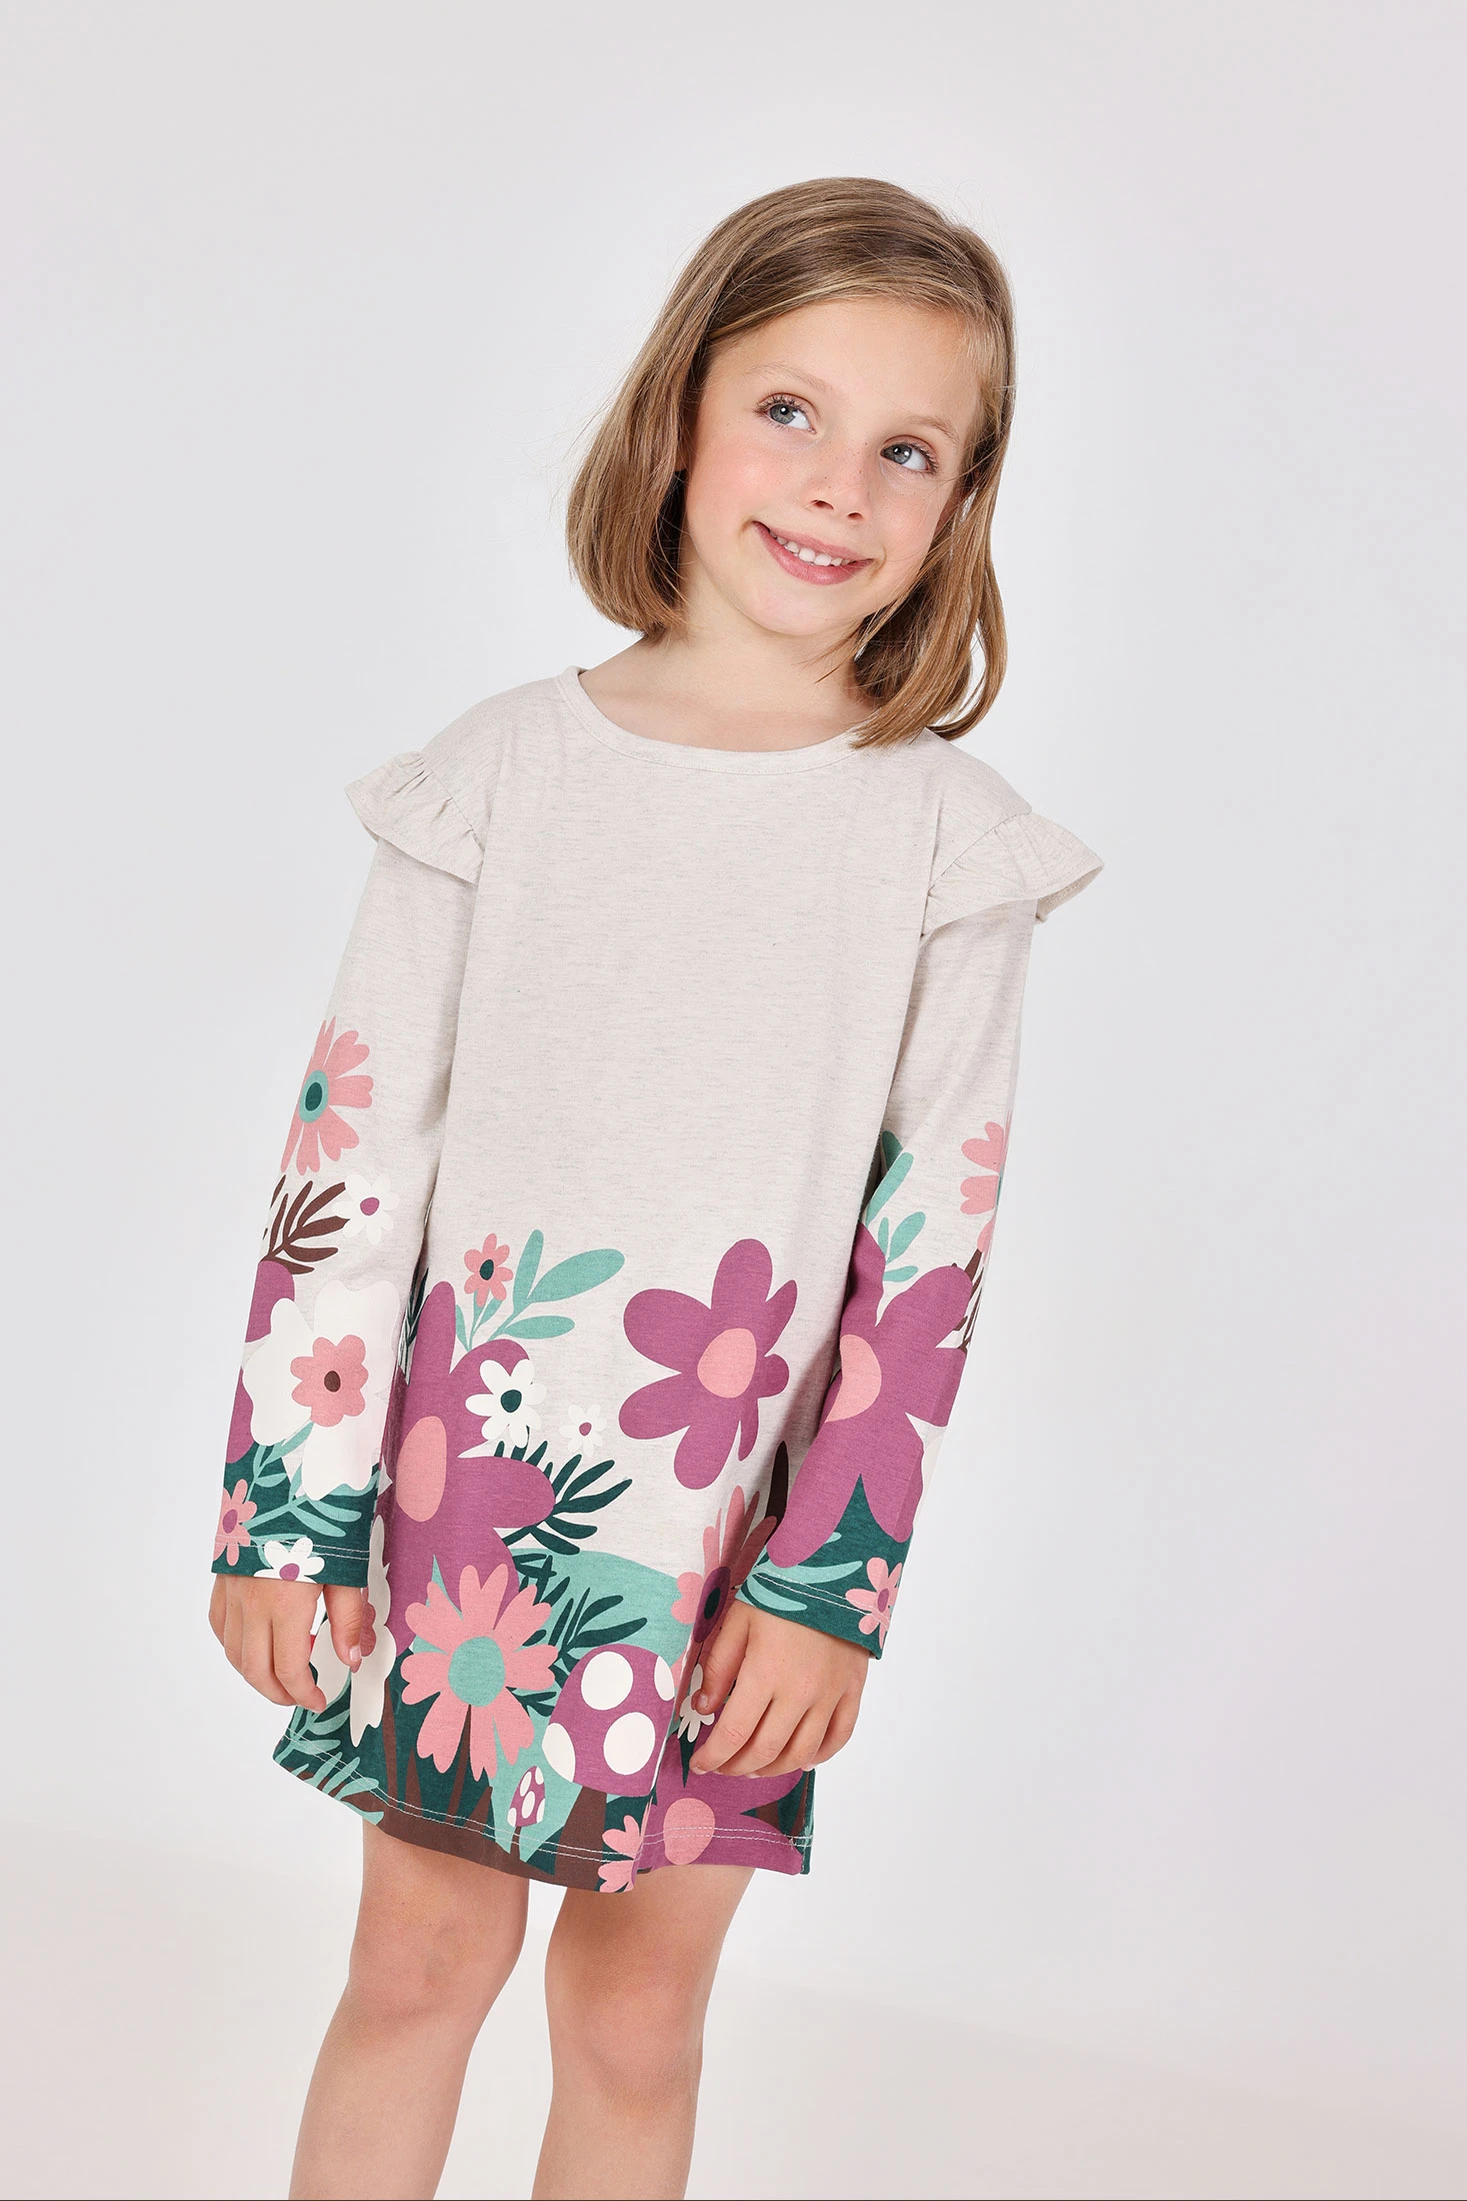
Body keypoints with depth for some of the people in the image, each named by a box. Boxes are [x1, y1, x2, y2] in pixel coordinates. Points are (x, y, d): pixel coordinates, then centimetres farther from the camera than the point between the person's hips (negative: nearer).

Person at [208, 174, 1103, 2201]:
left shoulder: (949, 838, -4)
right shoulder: (508, 768, -4)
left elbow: (933, 1251, -4)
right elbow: (351, 1152, -2)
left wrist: (829, 1588, -8)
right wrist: (281, 1509, -3)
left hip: (741, 1535, 0)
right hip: (462, 1489, 0)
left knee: (638, 2024, 13)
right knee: (417, 1961, 13)